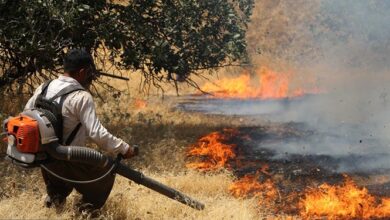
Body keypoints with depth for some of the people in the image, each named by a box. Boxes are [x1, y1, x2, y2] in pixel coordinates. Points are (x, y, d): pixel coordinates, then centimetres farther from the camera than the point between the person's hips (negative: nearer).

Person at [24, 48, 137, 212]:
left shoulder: (44, 88, 0)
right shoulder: (81, 97, -22)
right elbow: (97, 133, -27)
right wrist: (123, 148, -18)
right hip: (67, 161, -7)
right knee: (105, 176, 16)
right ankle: (87, 211, 18)